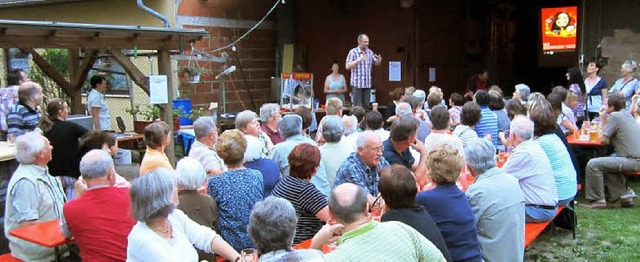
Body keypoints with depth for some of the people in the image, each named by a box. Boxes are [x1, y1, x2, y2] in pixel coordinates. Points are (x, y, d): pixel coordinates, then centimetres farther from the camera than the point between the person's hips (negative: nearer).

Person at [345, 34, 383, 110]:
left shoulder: (370, 52, 9)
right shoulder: (353, 52, -5)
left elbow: (376, 63, 20)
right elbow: (347, 66, -13)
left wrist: (379, 60, -4)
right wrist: (358, 60, -24)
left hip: (367, 84, 5)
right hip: (357, 84, -5)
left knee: (366, 106, 8)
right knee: (357, 106, -4)